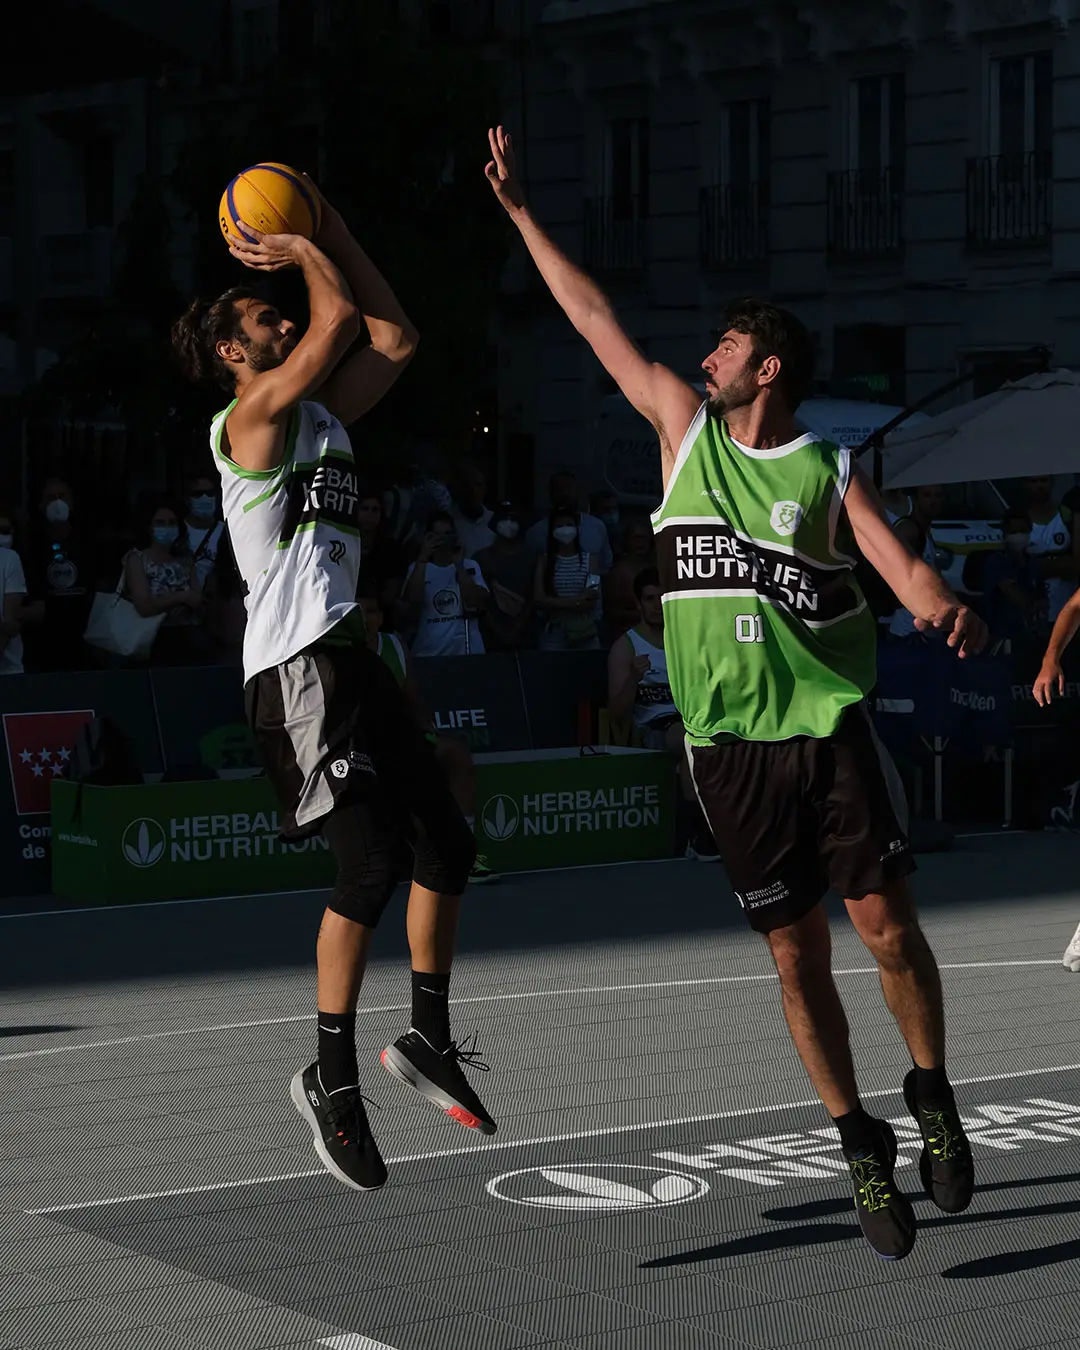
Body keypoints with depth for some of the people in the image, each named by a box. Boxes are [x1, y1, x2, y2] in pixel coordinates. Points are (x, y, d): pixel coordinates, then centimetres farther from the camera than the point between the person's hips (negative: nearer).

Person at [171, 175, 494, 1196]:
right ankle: (334, 1080, -10)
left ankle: (427, 1037, 20)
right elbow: (339, 319, -13)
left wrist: (326, 229, 19)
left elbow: (392, 336, 21)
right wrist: (301, 249, 5)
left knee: (446, 843, 9)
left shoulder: (321, 416, 20)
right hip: (297, 665, -9)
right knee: (370, 860, -16)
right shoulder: (252, 414, -5)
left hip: (346, 656, 9)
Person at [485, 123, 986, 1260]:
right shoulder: (682, 423, 9)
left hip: (829, 727, -2)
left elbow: (903, 568, -8)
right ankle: (862, 1149, 14)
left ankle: (932, 1098, 18)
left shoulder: (829, 472, 1)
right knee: (797, 958, 3)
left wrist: (944, 606, -31)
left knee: (886, 926, -5)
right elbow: (595, 318, 12)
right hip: (727, 743, 2)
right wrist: (520, 213, 14)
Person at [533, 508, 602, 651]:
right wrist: (577, 601, -13)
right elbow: (539, 600, -8)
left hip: (584, 631, 0)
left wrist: (557, 605, -11)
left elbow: (591, 602, -4)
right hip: (553, 633, 0)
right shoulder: (544, 560, 4)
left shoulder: (590, 559, 5)